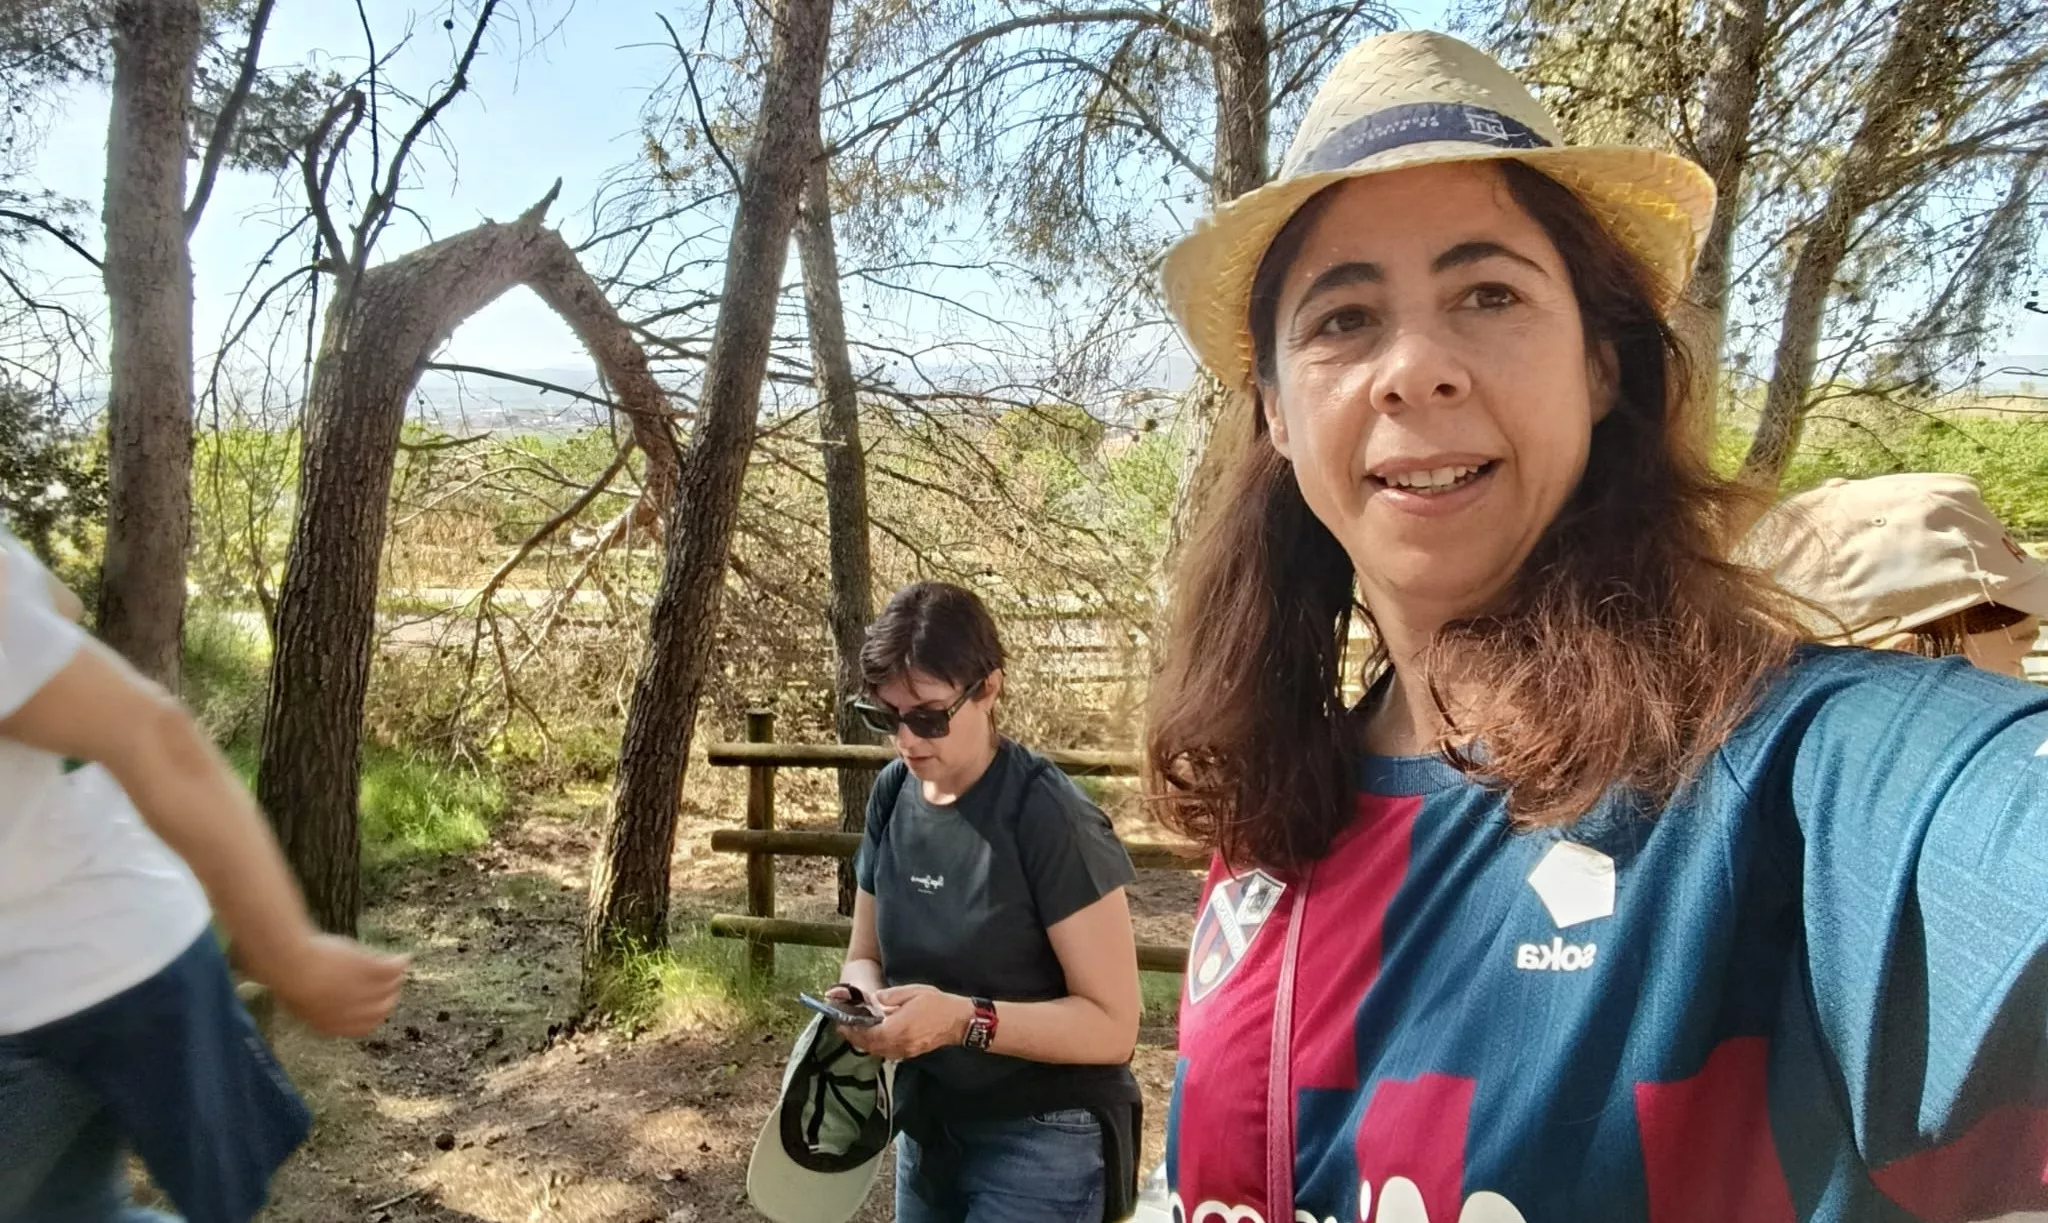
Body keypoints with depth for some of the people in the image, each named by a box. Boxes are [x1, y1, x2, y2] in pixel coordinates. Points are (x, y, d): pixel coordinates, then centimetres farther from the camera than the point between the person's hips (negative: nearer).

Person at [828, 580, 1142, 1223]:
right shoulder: (892, 795, -3)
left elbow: (1113, 1026, -20)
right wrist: (862, 995, -14)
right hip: (927, 1128, 6)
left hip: (1042, 1144, -6)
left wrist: (965, 1019, -31)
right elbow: (868, 952, 8)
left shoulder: (1049, 817, -22)